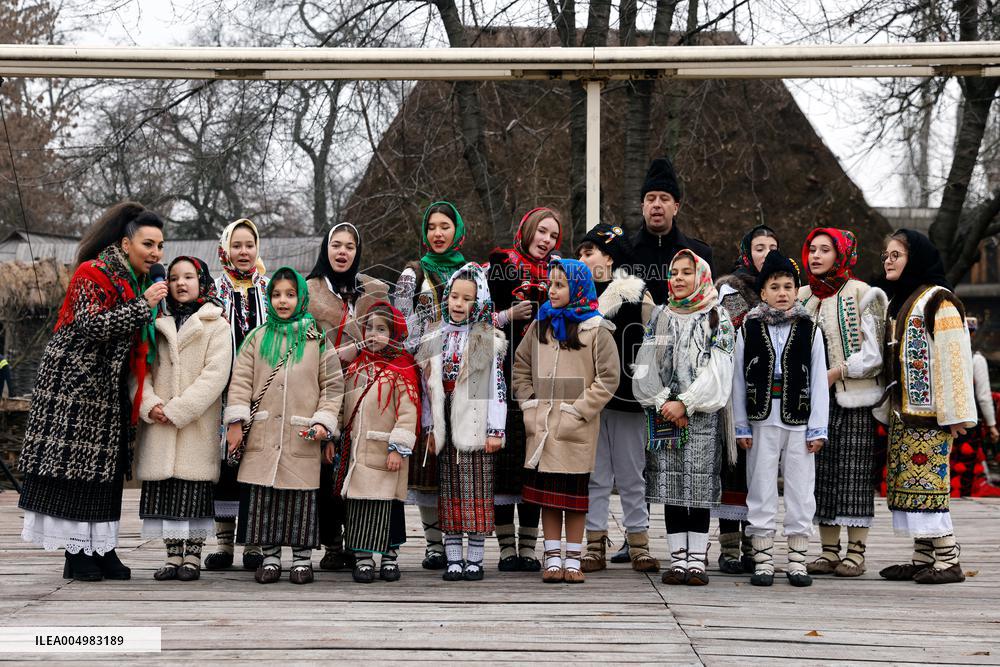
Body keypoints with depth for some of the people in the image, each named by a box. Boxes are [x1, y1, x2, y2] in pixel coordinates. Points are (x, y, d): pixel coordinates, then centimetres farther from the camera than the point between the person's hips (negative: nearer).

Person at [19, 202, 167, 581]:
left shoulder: (143, 282, 14)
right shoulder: (94, 273, -11)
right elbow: (93, 325, -24)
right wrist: (143, 305, -24)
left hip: (109, 390, 9)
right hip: (74, 385, -8)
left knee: (105, 469, 8)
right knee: (73, 467, -5)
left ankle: (100, 548, 13)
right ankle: (76, 553, -3)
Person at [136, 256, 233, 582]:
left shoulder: (216, 326, 1)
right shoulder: (158, 325, 14)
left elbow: (215, 374, -9)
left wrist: (178, 409, -15)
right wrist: (149, 404, -10)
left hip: (197, 423, -4)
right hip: (159, 424, 4)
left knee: (195, 490, -2)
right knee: (163, 490, 3)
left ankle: (192, 556, 6)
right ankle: (173, 555, 12)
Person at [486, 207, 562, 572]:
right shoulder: (500, 268, 4)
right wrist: (510, 315, -13)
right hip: (506, 376, -3)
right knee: (503, 459, -4)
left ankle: (528, 547, 6)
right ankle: (507, 547, 2)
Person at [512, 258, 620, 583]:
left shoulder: (596, 330, -4)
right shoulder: (540, 325, 10)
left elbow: (608, 378, -6)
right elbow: (521, 366, 17)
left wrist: (579, 411, -10)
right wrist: (529, 405, 6)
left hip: (577, 430, -4)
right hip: (542, 426, 4)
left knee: (575, 494, 3)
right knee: (547, 492, 5)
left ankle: (572, 561, 10)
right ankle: (552, 559, 12)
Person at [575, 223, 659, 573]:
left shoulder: (637, 295, 2)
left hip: (626, 399, -2)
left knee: (631, 475, 5)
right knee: (594, 475, 5)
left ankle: (639, 544, 12)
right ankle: (595, 544, 10)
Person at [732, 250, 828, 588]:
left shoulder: (809, 330, 3)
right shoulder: (749, 328, 3)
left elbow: (819, 382, 3)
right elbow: (738, 380, 4)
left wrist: (817, 429, -1)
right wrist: (742, 426, 1)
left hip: (798, 421, 0)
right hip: (762, 422, 0)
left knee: (800, 491, 4)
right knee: (761, 491, 4)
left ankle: (797, 561, 14)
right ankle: (763, 562, 11)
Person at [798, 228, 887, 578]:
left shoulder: (862, 295, -3)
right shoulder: (804, 296, 13)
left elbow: (873, 353, -7)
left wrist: (836, 373, -14)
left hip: (854, 399, -5)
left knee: (854, 473, -4)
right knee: (822, 472, 5)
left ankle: (856, 552, 2)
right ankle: (829, 550, 11)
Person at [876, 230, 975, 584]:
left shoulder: (937, 301, -8)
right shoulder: (896, 302, 19)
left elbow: (952, 358, -14)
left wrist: (954, 412, -18)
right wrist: (887, 408, 18)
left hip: (928, 412, -9)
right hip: (901, 411, 9)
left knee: (927, 483, -11)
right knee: (905, 484, 7)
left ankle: (948, 561, -6)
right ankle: (923, 558, 13)